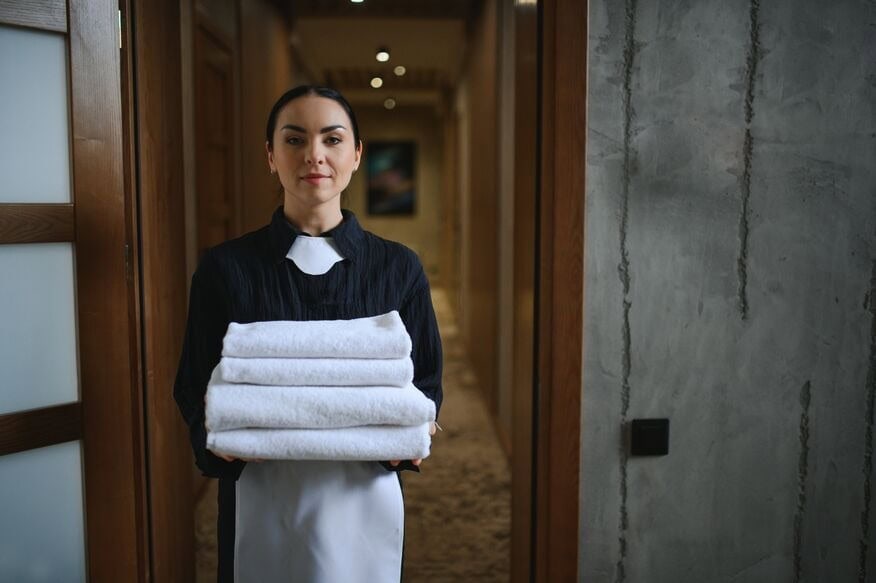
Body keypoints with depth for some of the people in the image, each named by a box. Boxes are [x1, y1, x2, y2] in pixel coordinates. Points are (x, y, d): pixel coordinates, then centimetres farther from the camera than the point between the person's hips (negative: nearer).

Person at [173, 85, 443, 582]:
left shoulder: (398, 268, -2)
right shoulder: (226, 268, -4)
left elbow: (425, 382, 4)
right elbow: (195, 388, 1)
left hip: (364, 497, 1)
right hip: (261, 500, 0)